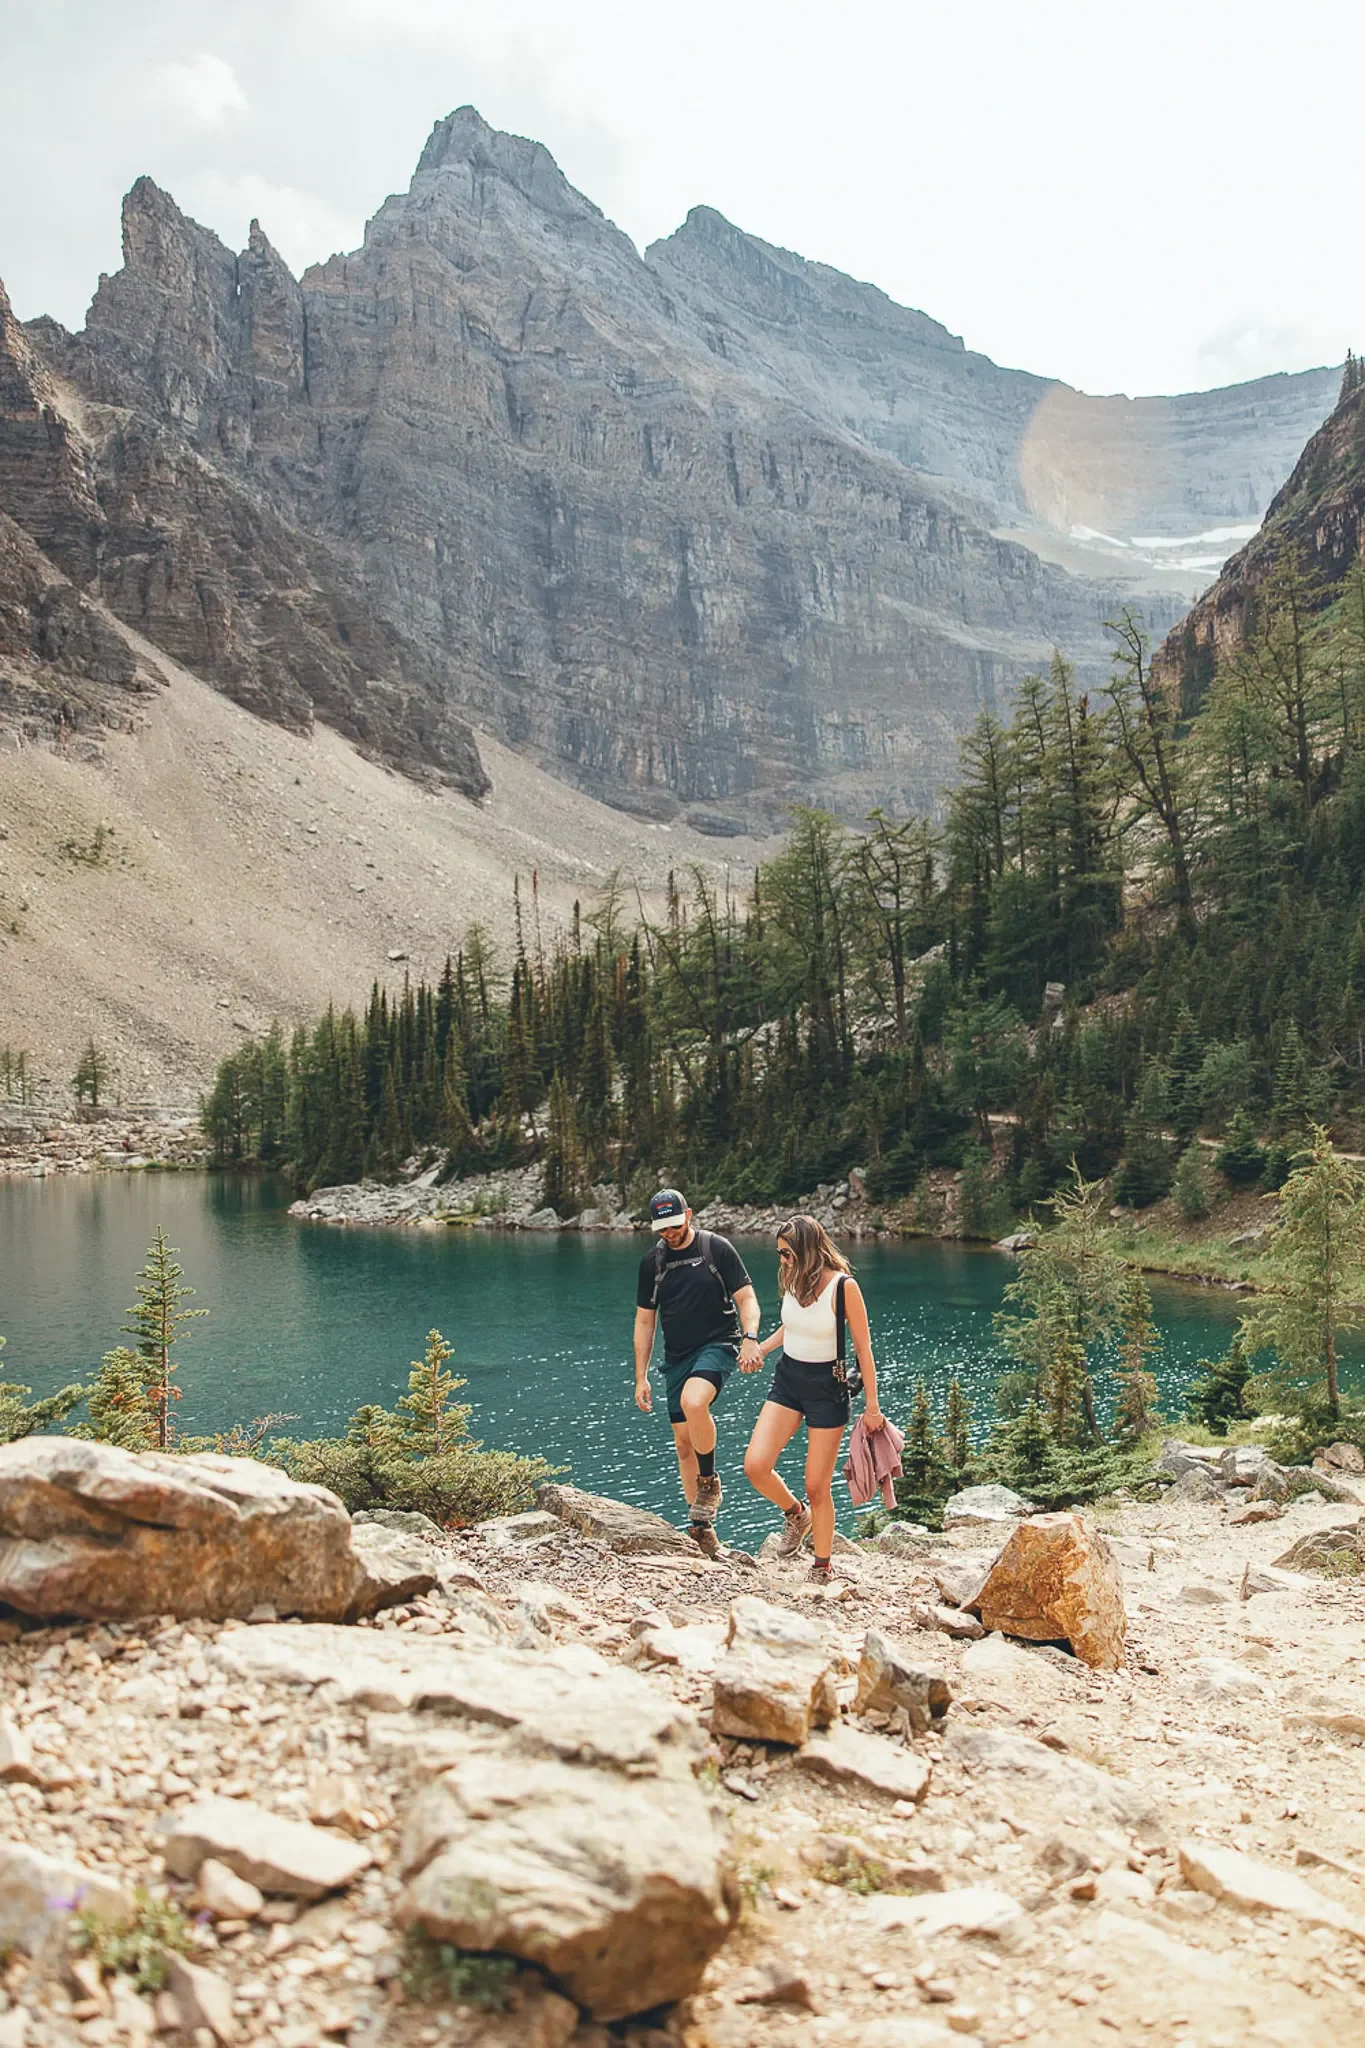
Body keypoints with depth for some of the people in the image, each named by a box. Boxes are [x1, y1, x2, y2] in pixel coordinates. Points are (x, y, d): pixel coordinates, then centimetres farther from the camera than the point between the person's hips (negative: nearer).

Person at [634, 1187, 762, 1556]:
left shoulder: (717, 1248, -5)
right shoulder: (652, 1262, 6)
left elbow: (746, 1298, -5)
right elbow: (644, 1322, 11)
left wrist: (750, 1338, -24)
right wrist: (641, 1377, 6)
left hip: (718, 1345, -5)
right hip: (677, 1357, 5)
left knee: (693, 1402, -33)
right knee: (684, 1442, 5)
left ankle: (709, 1483, -10)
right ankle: (702, 1529, 18)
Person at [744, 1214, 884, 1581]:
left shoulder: (843, 1286, -17)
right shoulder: (792, 1279, 0)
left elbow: (863, 1349, -10)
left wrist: (872, 1406, -8)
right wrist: (761, 1348, 8)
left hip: (826, 1388, -5)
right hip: (787, 1380, 5)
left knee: (817, 1487, 0)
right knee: (755, 1465, -11)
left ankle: (822, 1570, 18)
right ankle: (795, 1514, 20)